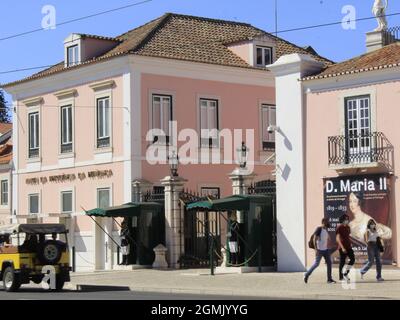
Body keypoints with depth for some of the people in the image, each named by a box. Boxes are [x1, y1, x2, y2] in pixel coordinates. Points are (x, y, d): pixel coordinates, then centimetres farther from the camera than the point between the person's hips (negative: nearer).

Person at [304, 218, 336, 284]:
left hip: (326, 250, 8)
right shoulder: (319, 229, -12)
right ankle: (306, 275, 11)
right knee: (316, 263, -4)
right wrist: (316, 249, -22)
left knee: (329, 263, 1)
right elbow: (314, 239, -16)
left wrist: (330, 247, 21)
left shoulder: (326, 230, 13)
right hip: (319, 250, -7)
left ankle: (329, 279, 4)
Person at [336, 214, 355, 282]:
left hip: (348, 247, 7)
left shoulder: (348, 227, 13)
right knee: (342, 262, -2)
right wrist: (342, 247, -22)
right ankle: (341, 276, 6)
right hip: (342, 248, -7)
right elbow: (337, 239, -15)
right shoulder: (339, 228, -10)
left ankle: (345, 273, 6)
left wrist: (350, 244, 17)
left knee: (353, 259, -3)